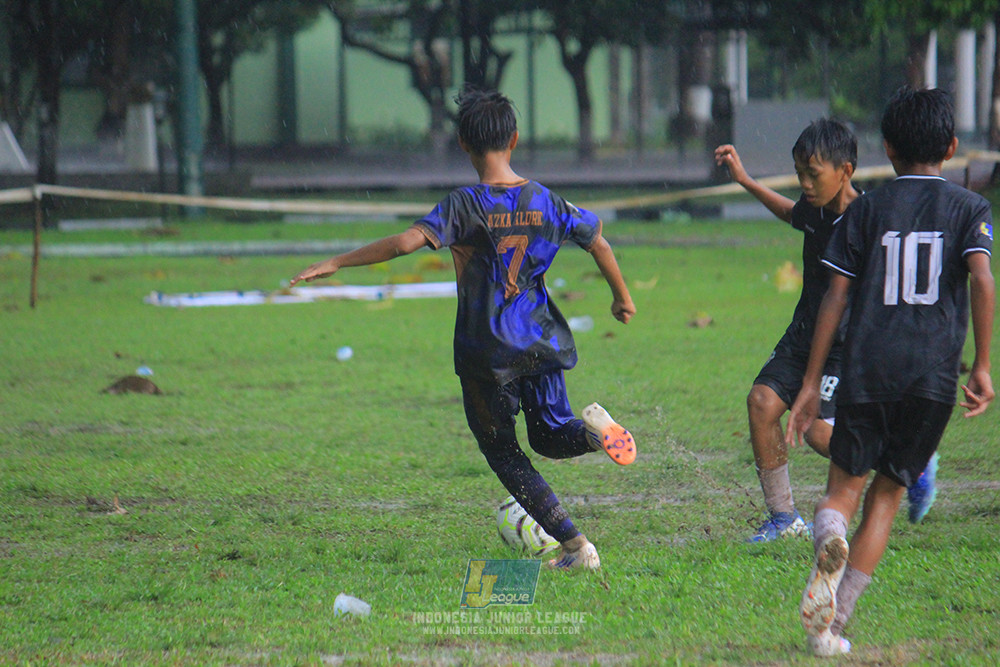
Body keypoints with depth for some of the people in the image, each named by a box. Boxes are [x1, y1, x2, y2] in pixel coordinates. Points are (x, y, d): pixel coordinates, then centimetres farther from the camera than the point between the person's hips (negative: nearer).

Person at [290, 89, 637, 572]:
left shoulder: (464, 206, -13)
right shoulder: (545, 202, 0)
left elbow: (408, 241, -26)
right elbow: (597, 241, 9)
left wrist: (336, 264, -22)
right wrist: (622, 297, 27)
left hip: (486, 352, -4)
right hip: (542, 344, 4)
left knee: (503, 452, 9)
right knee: (550, 436, 21)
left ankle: (575, 545, -1)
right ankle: (592, 428, -15)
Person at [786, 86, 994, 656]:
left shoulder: (868, 210, 11)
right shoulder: (970, 208, 9)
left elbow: (836, 298, 6)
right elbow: (982, 279, -8)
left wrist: (812, 384, 9)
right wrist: (982, 367, -5)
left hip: (867, 370, 0)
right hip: (934, 373, 0)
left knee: (845, 486, 5)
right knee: (888, 492, 11)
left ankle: (830, 542, -32)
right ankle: (834, 624, 3)